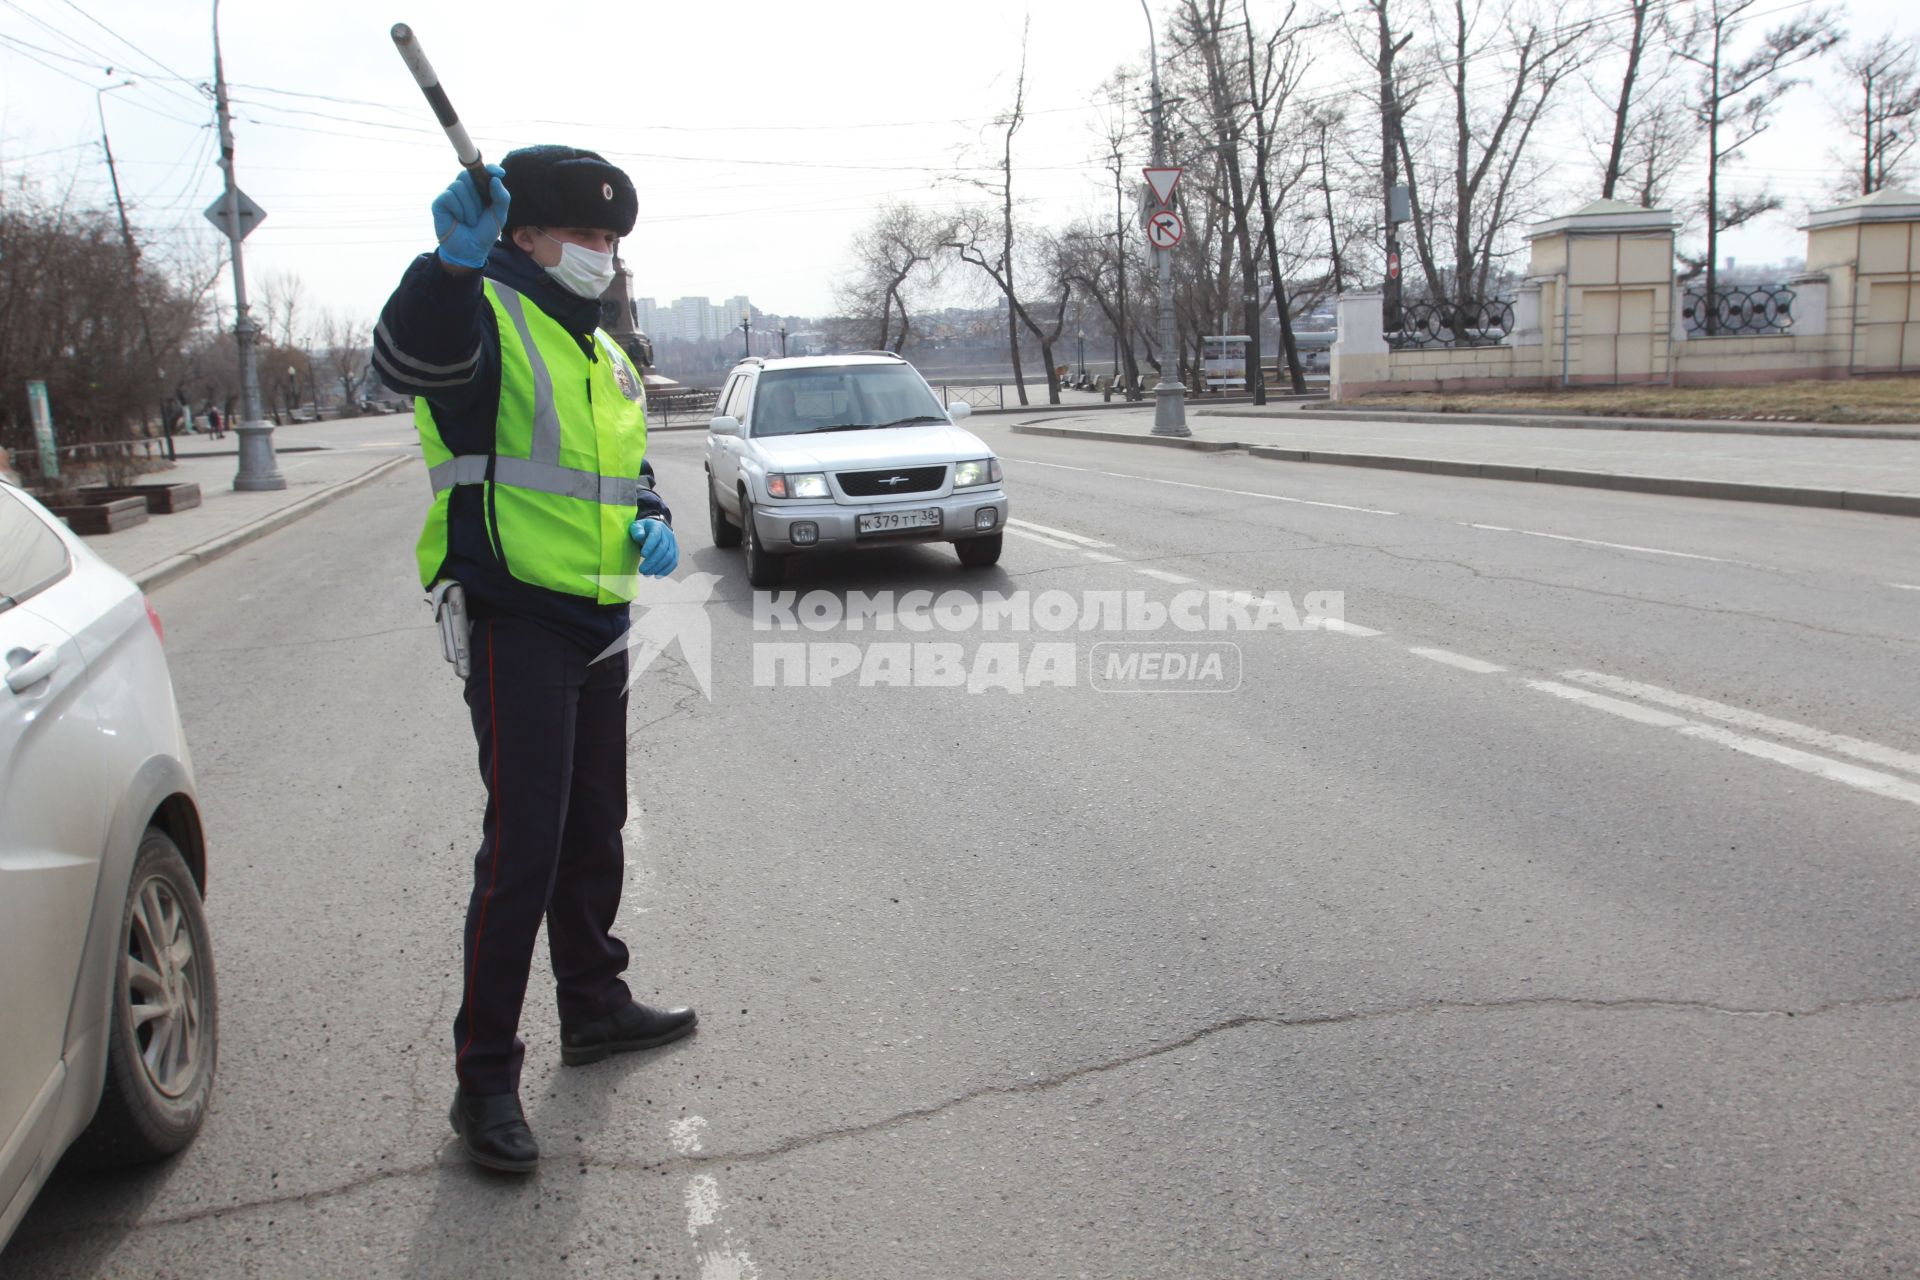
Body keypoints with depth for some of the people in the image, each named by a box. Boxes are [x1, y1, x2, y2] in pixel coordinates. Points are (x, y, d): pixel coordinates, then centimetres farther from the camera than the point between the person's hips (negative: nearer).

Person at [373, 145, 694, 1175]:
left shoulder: (604, 355, 18)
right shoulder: (486, 320, -9)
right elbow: (411, 357, -33)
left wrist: (653, 525, 5)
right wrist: (452, 264, -52)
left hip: (599, 625, 8)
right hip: (515, 622, -8)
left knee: (592, 833, 18)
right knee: (522, 848, -9)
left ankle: (595, 1006, 36)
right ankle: (484, 1078, 2)